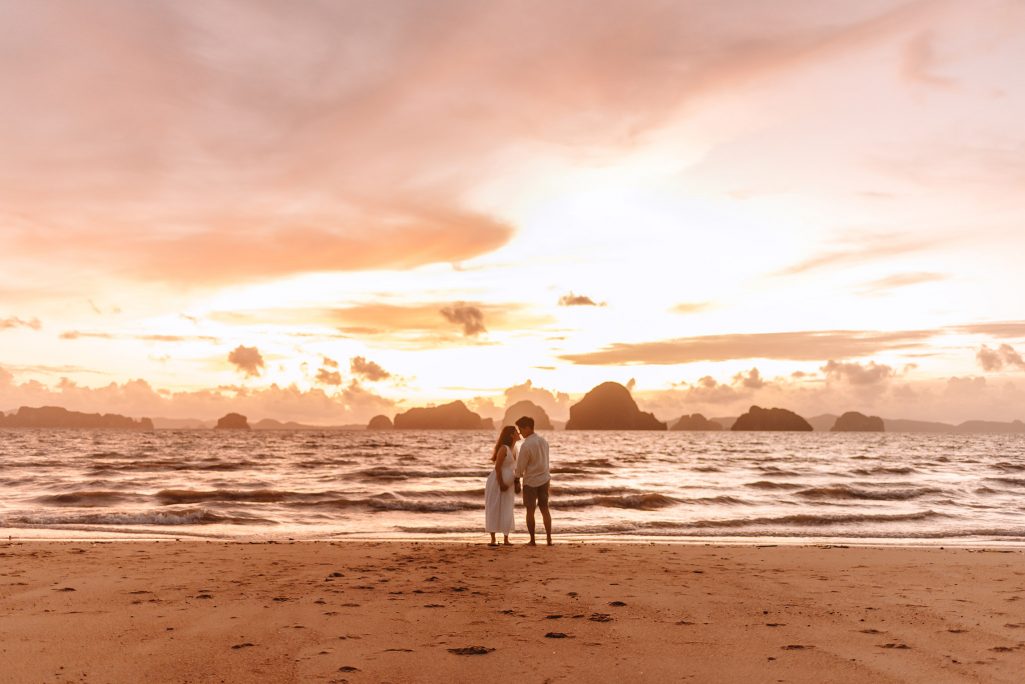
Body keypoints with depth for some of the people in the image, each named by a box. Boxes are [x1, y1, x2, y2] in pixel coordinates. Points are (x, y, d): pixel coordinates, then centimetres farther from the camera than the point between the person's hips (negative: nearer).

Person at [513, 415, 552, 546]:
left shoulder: (526, 445, -21)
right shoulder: (543, 440, 1)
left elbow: (520, 466, -13)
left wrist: (517, 476, 7)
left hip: (530, 481, -6)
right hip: (544, 479, 6)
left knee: (530, 510, 6)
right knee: (545, 508, 12)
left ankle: (532, 540, 9)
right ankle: (549, 539, 9)